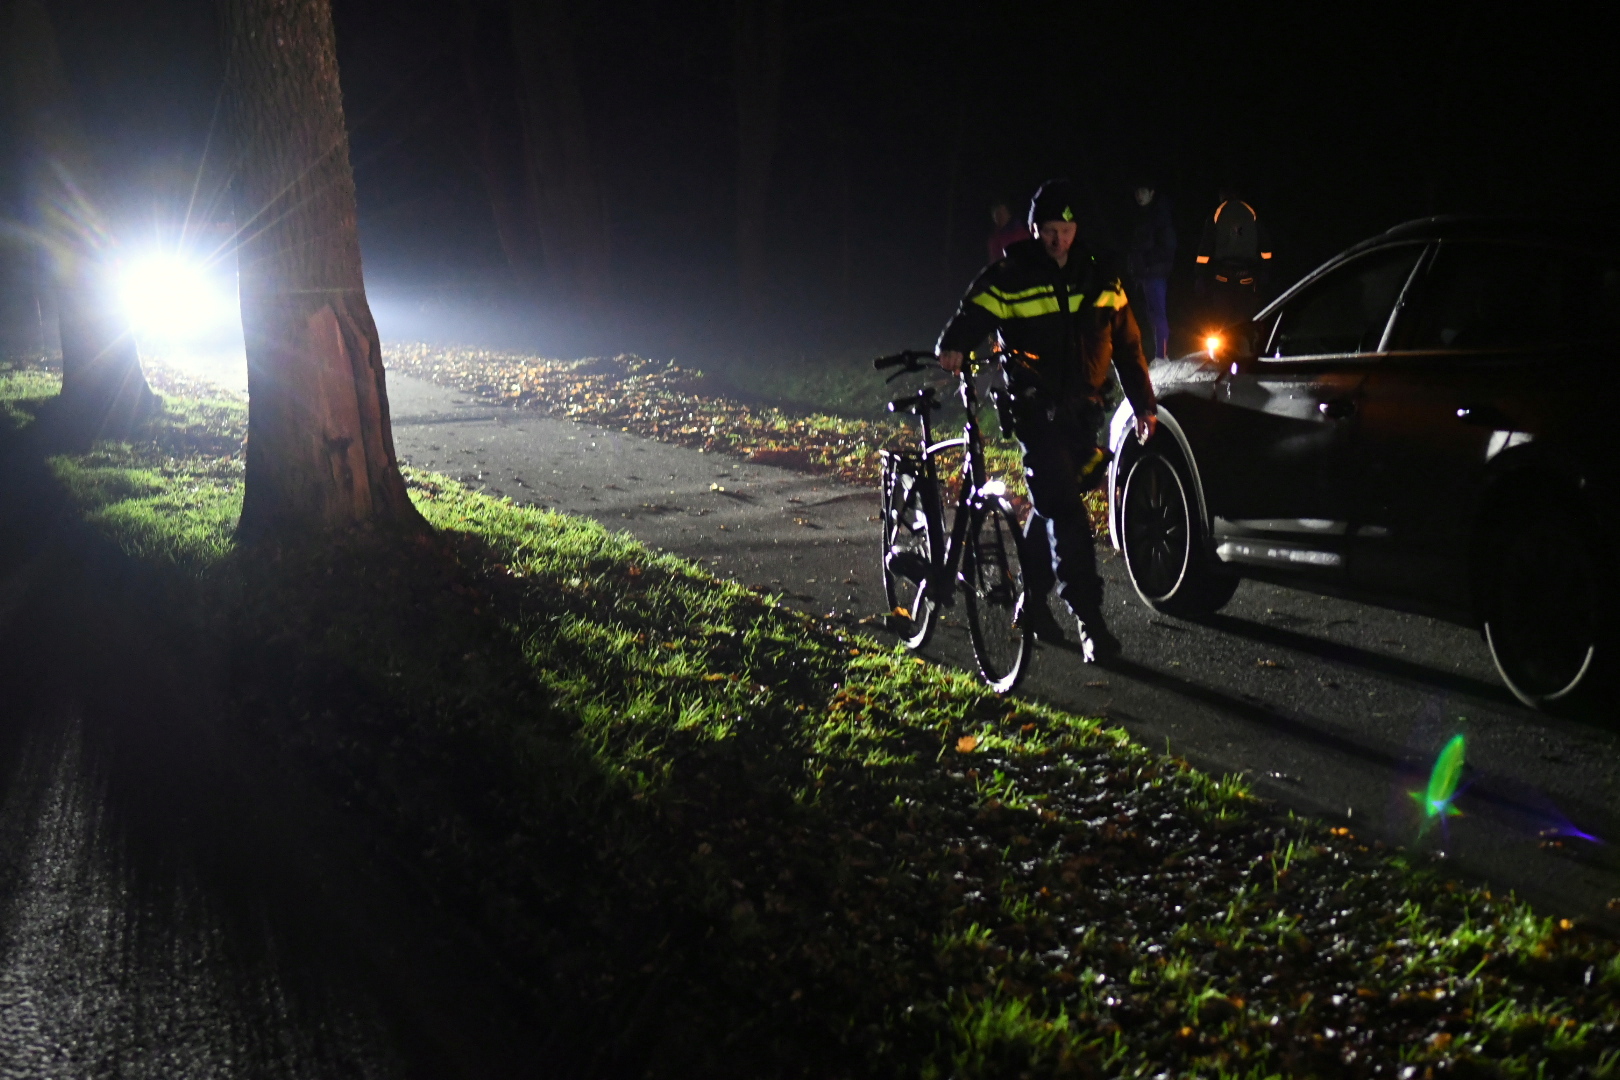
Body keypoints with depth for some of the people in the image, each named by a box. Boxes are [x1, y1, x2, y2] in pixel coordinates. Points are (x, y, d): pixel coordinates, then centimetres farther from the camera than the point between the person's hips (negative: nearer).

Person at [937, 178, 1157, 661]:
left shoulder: (1098, 280, 9)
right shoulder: (1009, 278, -4)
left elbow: (1126, 345, 15)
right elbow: (973, 316, -11)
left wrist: (1144, 404, 15)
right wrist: (951, 348, -34)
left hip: (1082, 412, 5)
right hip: (1036, 411, -5)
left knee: (1051, 507, 15)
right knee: (1064, 513, -13)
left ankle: (1031, 603, 29)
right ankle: (1091, 623, -15)